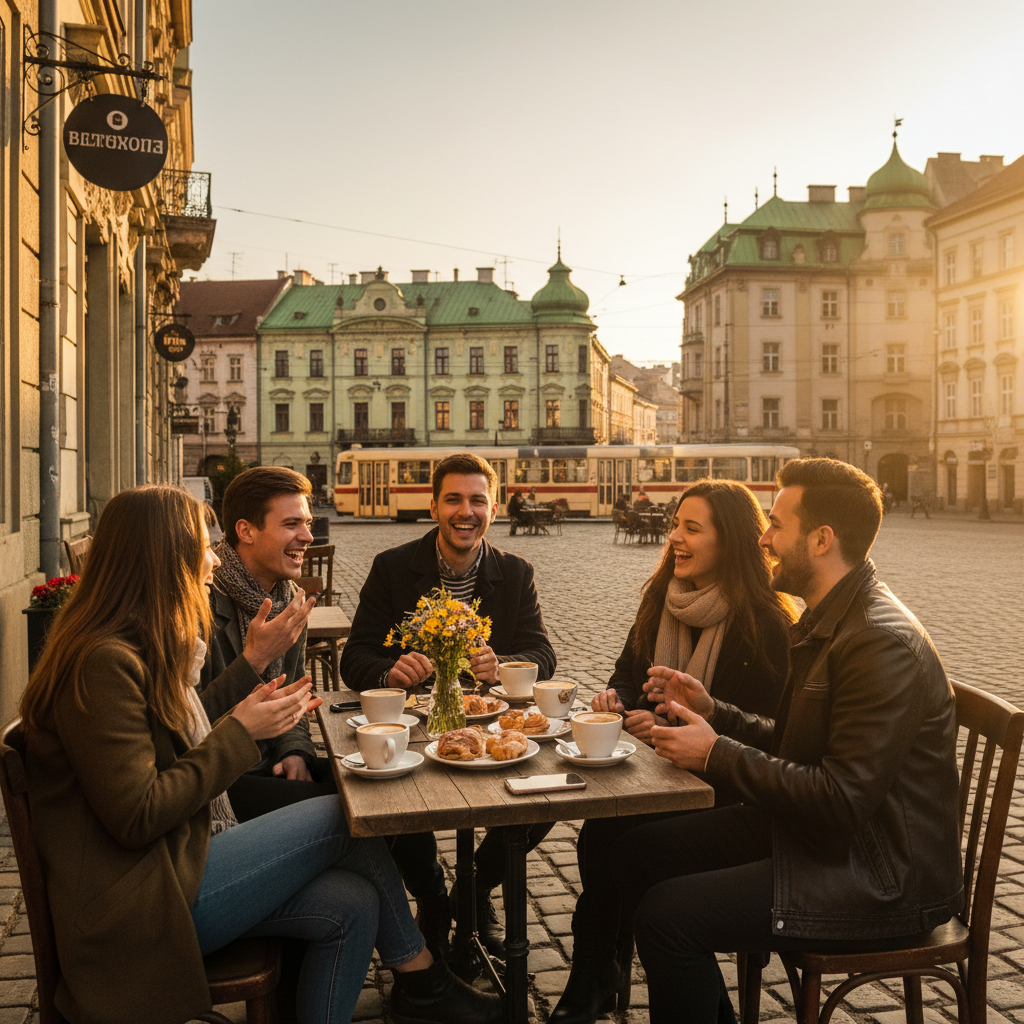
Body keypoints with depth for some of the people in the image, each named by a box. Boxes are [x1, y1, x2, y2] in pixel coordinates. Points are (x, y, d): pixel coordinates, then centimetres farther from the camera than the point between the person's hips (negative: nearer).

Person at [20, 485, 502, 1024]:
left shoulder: (146, 650, 12)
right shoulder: (104, 663, -20)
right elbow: (137, 818, -22)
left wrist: (251, 713, 4)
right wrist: (240, 732, -15)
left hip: (179, 861, 9)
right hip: (137, 905, -9)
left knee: (351, 904, -8)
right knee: (348, 816, -8)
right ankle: (420, 980, 13)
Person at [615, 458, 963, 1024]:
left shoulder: (885, 644, -25)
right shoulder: (826, 622, 9)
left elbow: (842, 803, -27)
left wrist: (716, 755, -19)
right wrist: (712, 711, 1)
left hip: (880, 873, -10)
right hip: (813, 825, 10)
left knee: (667, 914, -21)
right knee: (639, 851, 9)